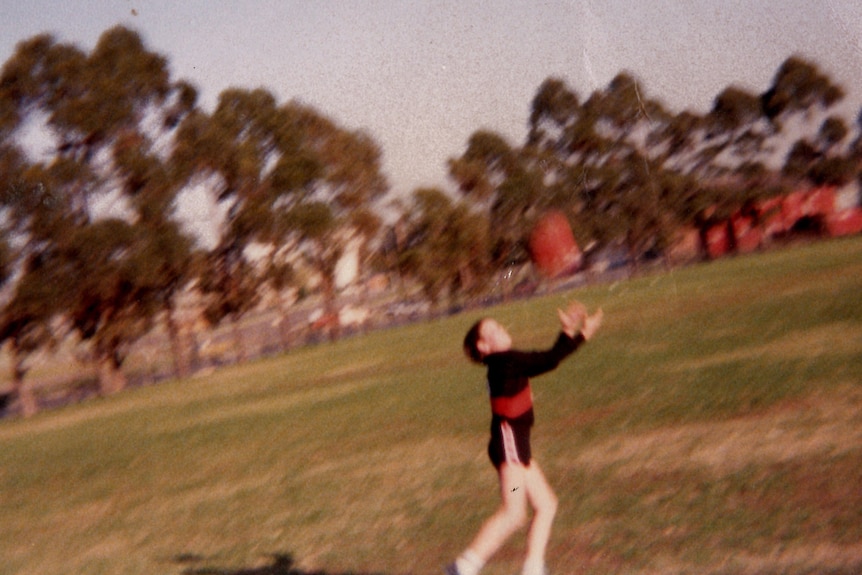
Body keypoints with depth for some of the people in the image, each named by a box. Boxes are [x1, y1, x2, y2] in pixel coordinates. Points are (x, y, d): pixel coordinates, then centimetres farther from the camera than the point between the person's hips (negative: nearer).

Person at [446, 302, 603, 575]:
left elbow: (549, 359, 17)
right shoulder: (503, 360, -12)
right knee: (514, 513, -15)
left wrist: (569, 331, 11)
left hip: (516, 446, 10)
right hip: (508, 442, -10)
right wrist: (581, 334, -12)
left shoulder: (507, 363, 15)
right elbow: (549, 360, -17)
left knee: (546, 505, 10)